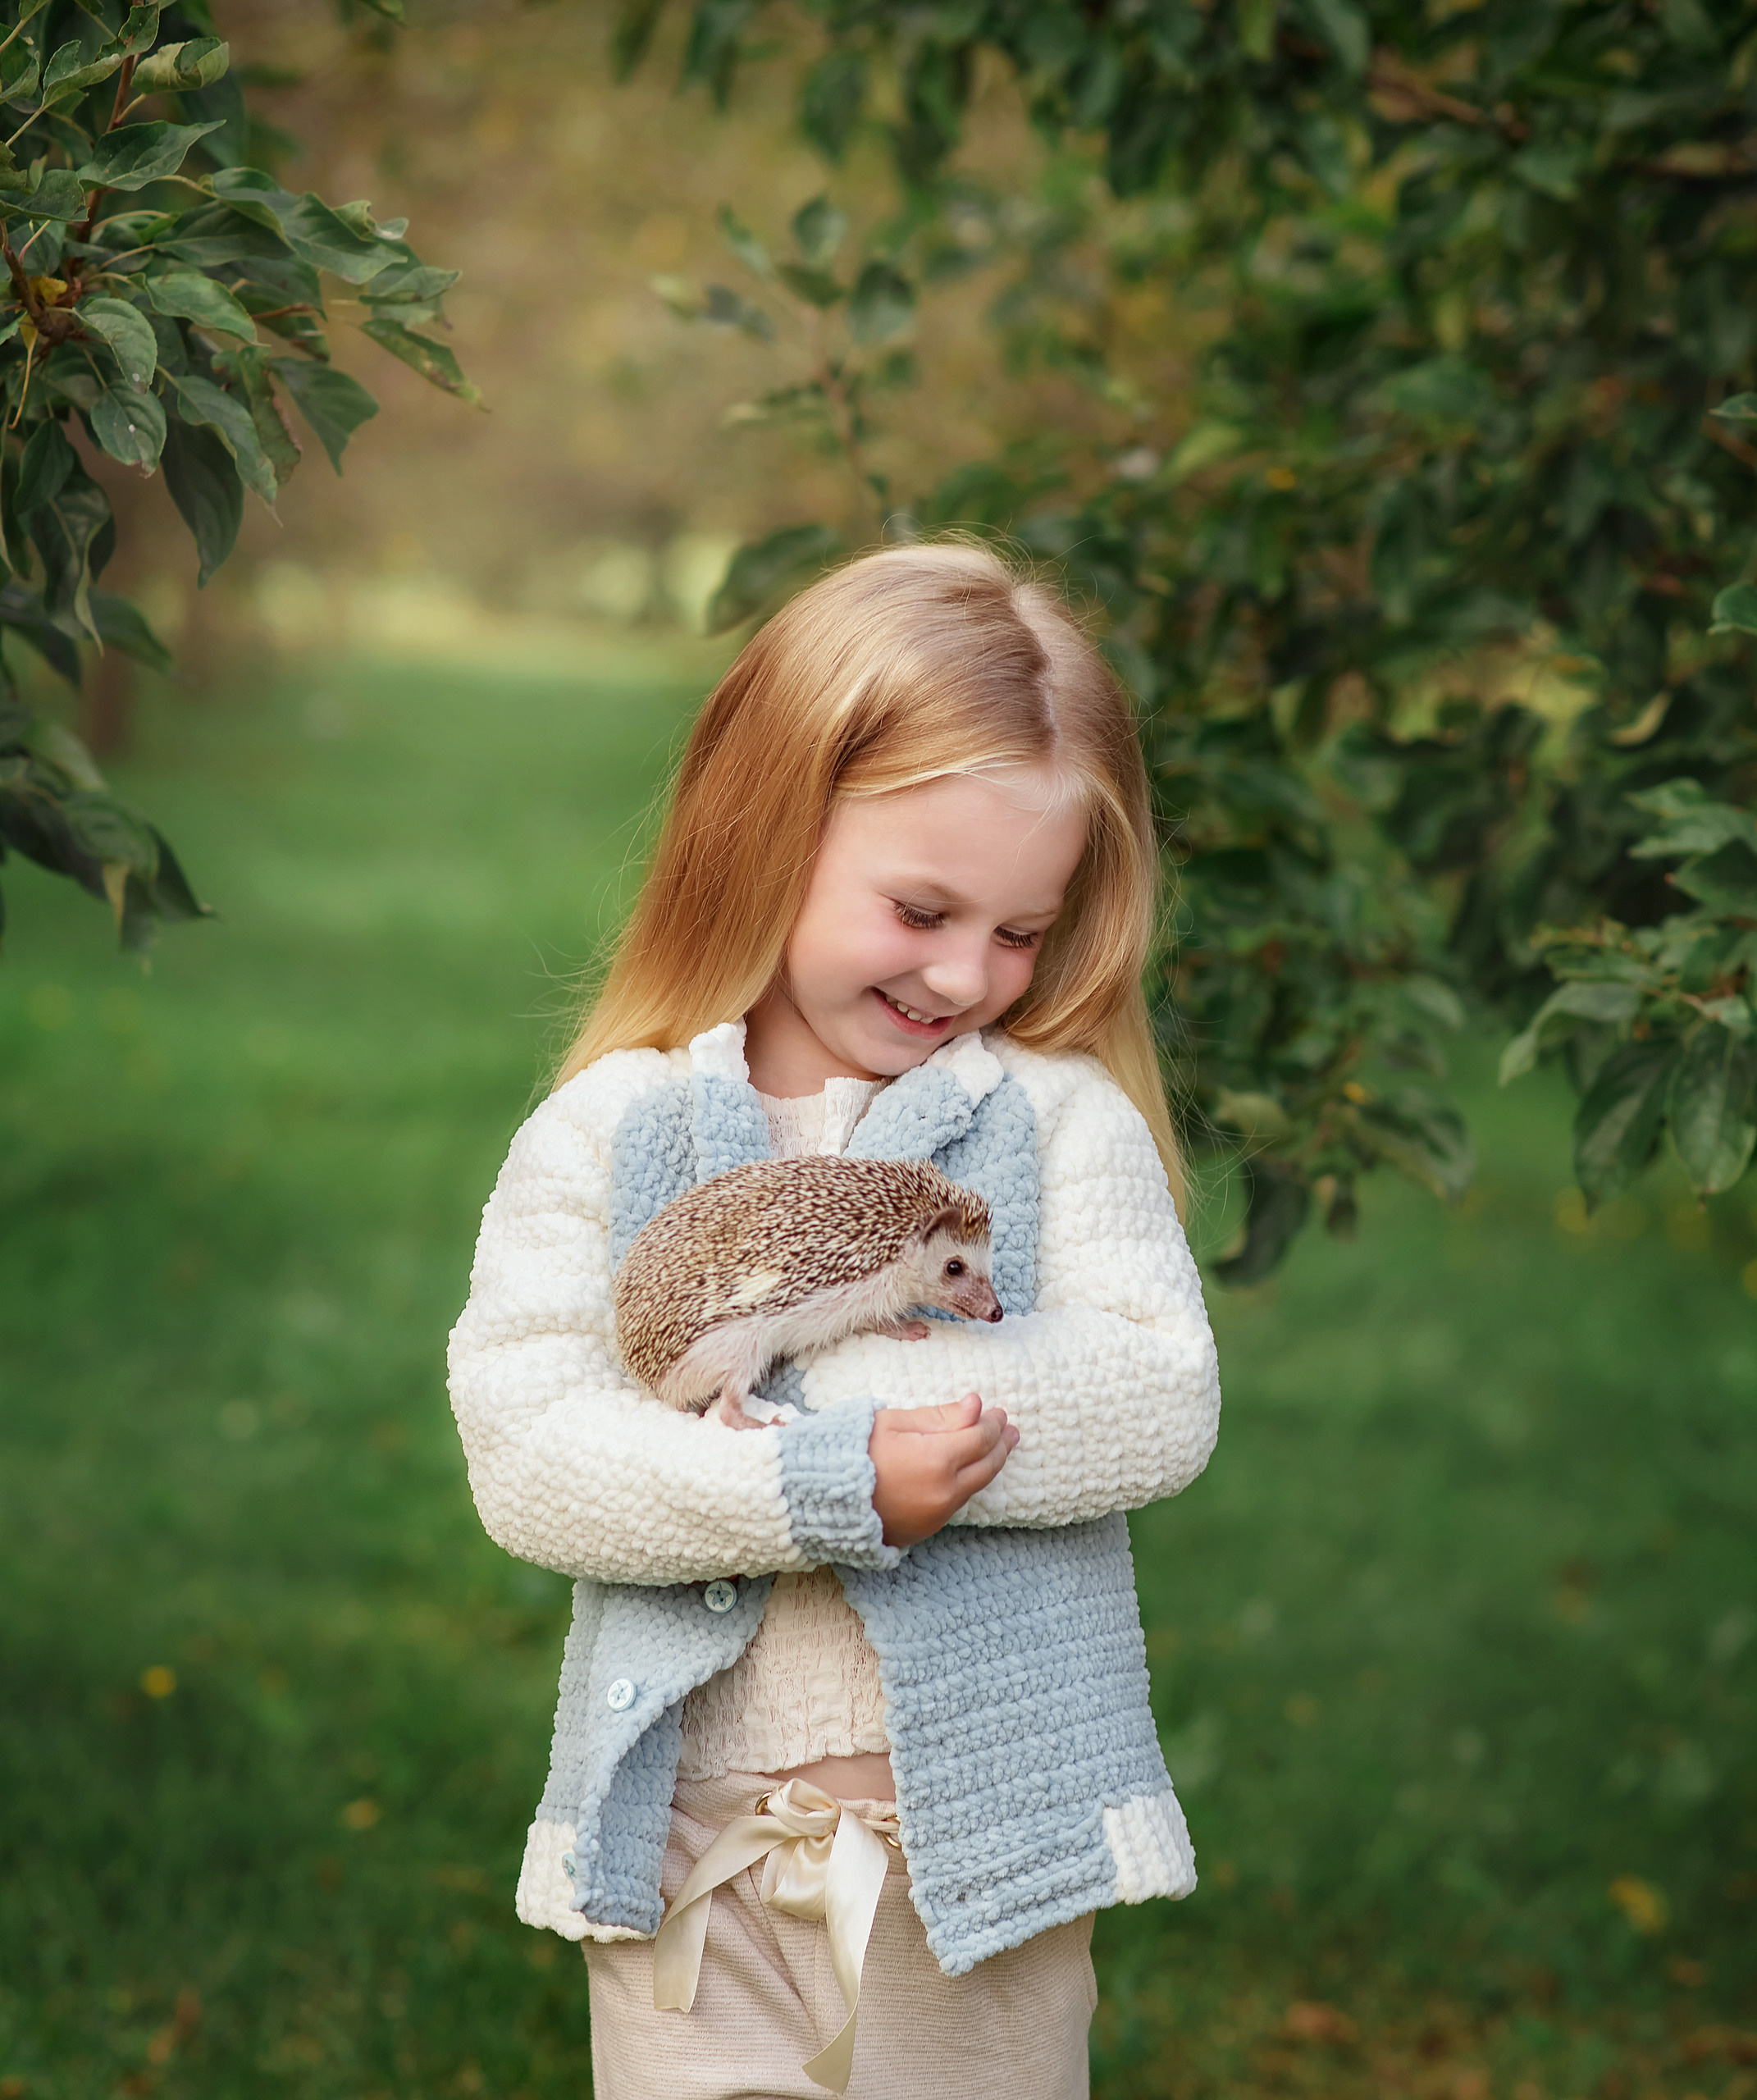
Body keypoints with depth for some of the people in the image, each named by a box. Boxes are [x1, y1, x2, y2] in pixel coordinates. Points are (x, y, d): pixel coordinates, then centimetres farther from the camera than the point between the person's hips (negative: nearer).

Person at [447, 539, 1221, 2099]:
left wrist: (794, 1389, -18)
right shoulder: (603, 1138, 0)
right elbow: (524, 1456, -10)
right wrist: (829, 1485, -23)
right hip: (693, 1851, 0)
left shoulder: (1062, 1120, 0)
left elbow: (1163, 1401, -12)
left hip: (986, 1834, 0)